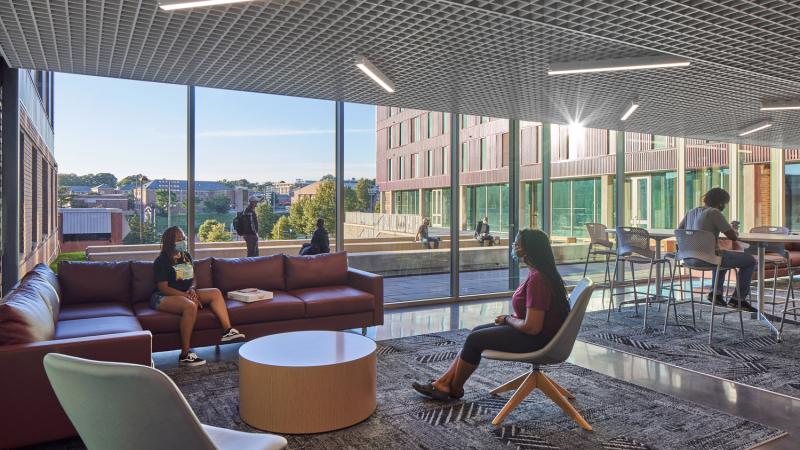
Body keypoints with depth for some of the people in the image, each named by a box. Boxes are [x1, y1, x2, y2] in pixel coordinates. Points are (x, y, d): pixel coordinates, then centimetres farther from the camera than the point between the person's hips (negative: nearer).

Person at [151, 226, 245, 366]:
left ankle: (227, 330, -18)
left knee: (215, 292, -8)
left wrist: (191, 289, -6)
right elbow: (163, 288, -16)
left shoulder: (186, 256, 12)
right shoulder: (161, 261, -10)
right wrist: (186, 295, -23)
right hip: (163, 297, -8)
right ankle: (185, 354, -34)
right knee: (190, 306, -37)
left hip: (185, 294, 8)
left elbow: (192, 279, 17)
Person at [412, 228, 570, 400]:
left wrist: (508, 319, -11)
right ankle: (443, 383, 9)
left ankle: (454, 389, 16)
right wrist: (511, 318, 3)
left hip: (537, 339, -10)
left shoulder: (537, 279, -28)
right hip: (536, 330, 10)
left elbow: (532, 327, -29)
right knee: (476, 331, 8)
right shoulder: (538, 272, 4)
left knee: (475, 340, -7)